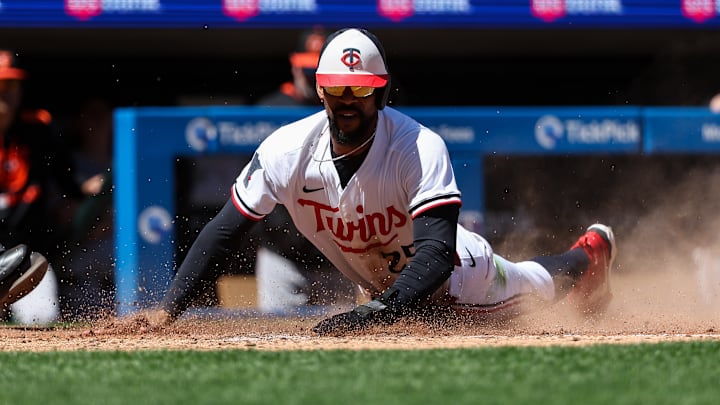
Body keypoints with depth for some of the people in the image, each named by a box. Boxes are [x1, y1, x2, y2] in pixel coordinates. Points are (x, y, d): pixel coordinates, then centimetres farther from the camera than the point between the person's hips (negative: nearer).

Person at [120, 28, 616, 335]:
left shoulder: (421, 148, -40)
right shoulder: (288, 151, -29)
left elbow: (436, 251, -49)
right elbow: (225, 230, -22)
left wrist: (378, 312, -64)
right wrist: (169, 307, -33)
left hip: (453, 273, -4)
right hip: (382, 284, 4)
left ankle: (592, 251, 56)